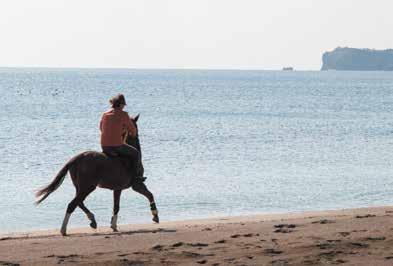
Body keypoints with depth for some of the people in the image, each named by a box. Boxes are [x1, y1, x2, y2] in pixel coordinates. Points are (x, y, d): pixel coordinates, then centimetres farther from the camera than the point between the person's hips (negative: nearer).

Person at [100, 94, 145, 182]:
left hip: (104, 147, 6)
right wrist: (133, 135, 24)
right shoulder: (123, 114, -8)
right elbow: (132, 129, 0)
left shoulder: (105, 114, 7)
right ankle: (138, 175, 16)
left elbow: (101, 128, 23)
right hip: (117, 146, -6)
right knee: (135, 153, 18)